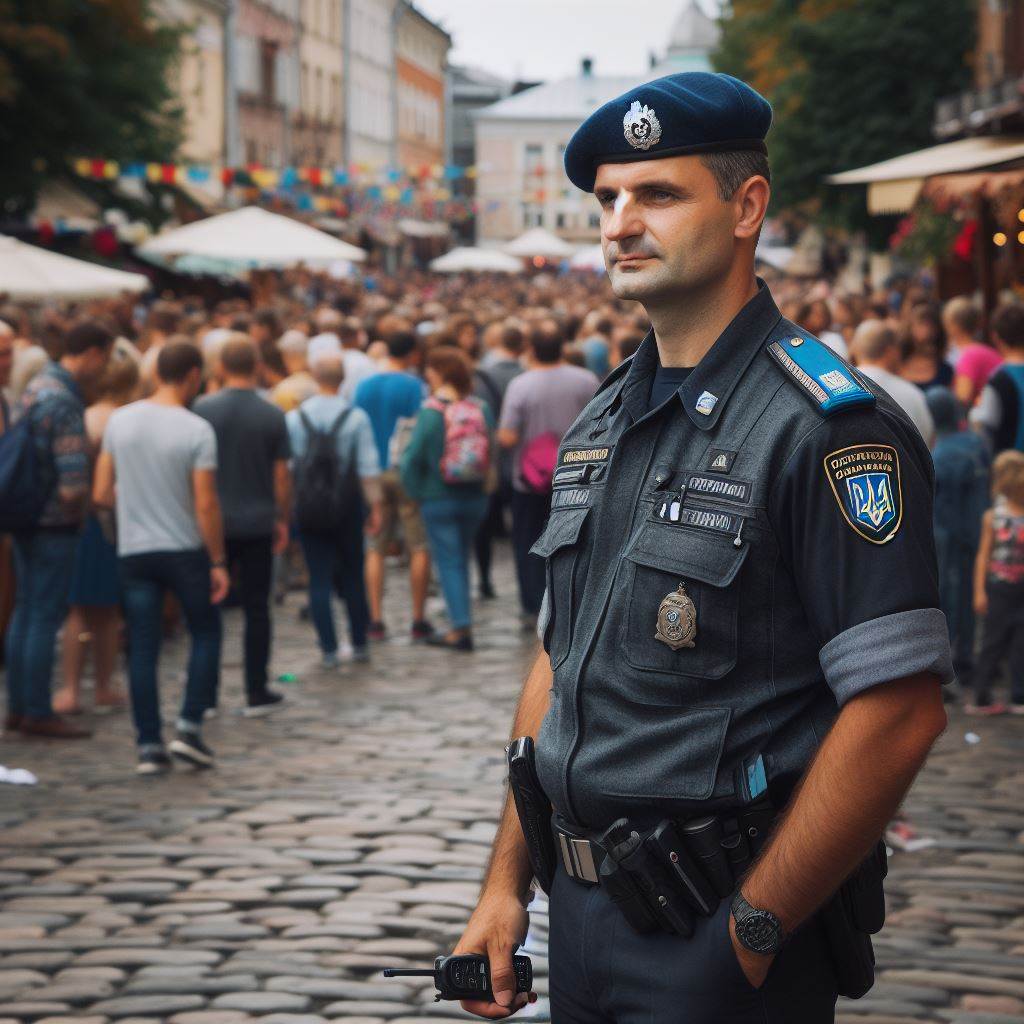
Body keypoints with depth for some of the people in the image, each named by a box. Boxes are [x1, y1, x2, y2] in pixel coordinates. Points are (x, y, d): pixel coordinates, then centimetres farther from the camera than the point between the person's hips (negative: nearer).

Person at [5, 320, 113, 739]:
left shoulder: (37, 385, 10)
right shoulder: (64, 402, -20)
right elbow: (74, 481, -24)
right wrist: (77, 509, -4)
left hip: (26, 517, 9)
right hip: (55, 521, -9)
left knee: (25, 610, 14)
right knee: (46, 615, -2)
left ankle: (18, 707, 21)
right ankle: (38, 713, 3)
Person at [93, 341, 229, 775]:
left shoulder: (119, 421, 0)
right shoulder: (197, 430, -12)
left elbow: (101, 494, 3)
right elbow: (205, 505, -14)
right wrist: (218, 562, -6)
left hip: (133, 552, 3)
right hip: (185, 550, -3)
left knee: (142, 648, 6)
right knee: (206, 633, 14)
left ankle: (149, 746, 5)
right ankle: (189, 727, 5)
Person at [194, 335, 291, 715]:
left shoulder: (203, 409, -5)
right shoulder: (272, 415, -4)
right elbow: (281, 476, -1)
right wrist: (282, 519, 11)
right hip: (258, 523, 0)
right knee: (256, 609, 7)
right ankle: (257, 693, 9)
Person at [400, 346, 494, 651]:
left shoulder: (431, 412, -15)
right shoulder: (480, 409, -4)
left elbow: (413, 457, -13)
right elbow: (491, 452, -2)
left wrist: (415, 490, 0)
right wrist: (479, 484, 10)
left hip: (438, 498, -4)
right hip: (474, 497, 4)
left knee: (448, 561, 1)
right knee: (461, 560, 17)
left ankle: (461, 628, -6)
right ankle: (460, 623, 21)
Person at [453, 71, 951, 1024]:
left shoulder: (830, 425, -16)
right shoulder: (599, 426, 9)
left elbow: (898, 713, -21)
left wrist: (750, 936, -19)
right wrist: (506, 884, 9)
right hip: (582, 920, 8)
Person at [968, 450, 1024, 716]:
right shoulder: (993, 517, -2)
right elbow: (984, 554, -1)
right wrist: (980, 591, -5)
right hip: (998, 588, -2)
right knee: (993, 643, 3)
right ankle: (982, 698, 9)